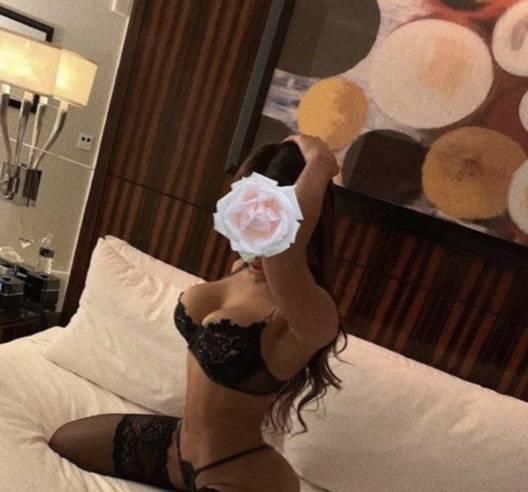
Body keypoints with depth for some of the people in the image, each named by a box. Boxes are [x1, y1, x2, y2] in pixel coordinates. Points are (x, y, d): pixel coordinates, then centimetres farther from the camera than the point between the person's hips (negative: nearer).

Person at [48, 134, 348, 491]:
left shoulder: (311, 314, -32)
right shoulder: (243, 270, -7)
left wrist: (318, 164, -39)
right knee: (60, 443, 26)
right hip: (179, 442, 10)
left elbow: (280, 251, -54)